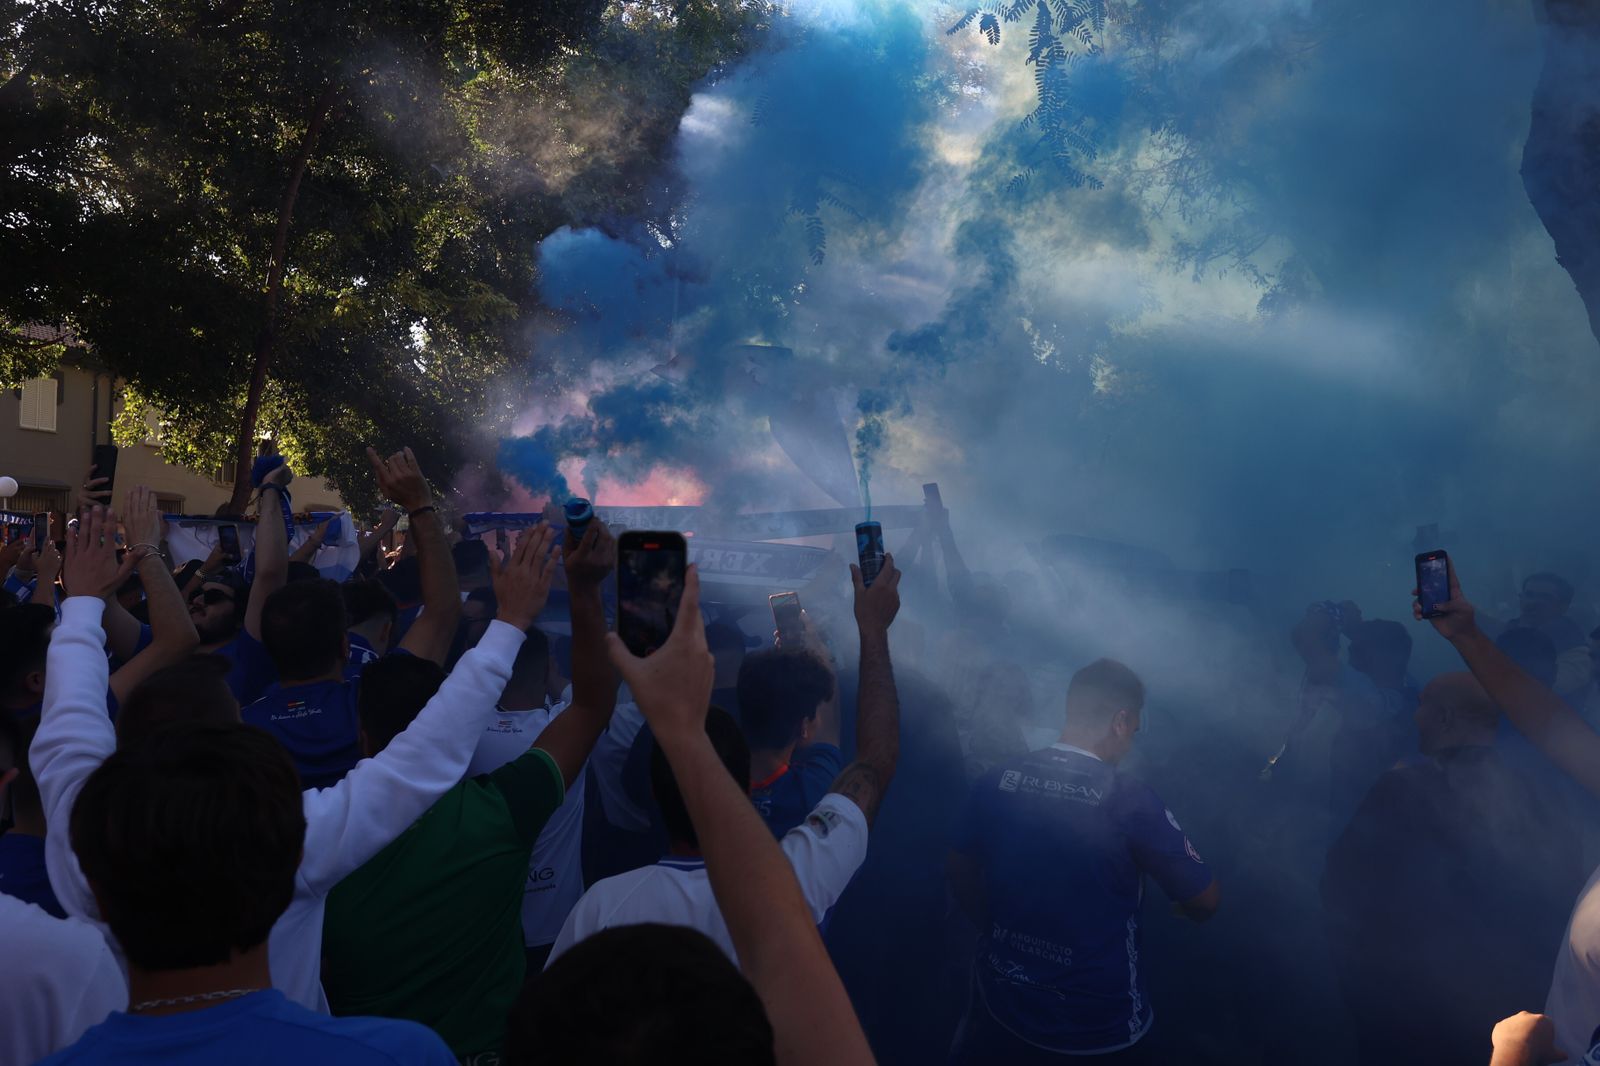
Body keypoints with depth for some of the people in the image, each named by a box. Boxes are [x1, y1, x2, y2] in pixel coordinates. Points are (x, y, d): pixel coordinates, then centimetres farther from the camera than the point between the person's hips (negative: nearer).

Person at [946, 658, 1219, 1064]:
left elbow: (961, 875, 5)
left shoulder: (997, 780, -8)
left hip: (1000, 997, 3)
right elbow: (1205, 901, -10)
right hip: (1095, 1019, -2)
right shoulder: (1131, 799, -20)